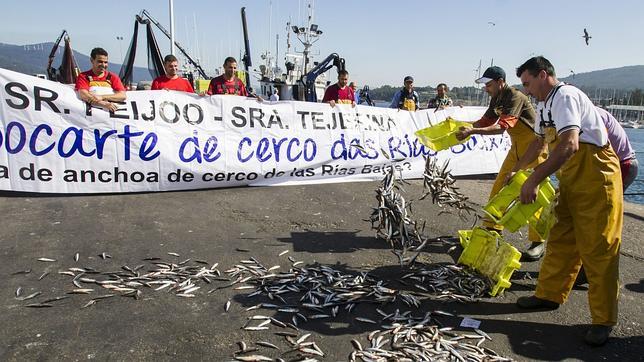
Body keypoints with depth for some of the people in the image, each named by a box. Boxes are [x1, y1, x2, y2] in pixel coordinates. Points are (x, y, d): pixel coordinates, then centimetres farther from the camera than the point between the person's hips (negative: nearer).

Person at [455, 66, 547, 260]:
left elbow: (503, 126, -33)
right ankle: (492, 228, 18)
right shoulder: (496, 99, 3)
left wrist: (473, 132, -38)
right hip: (517, 146, 9)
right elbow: (486, 121, 8)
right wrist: (461, 125, -5)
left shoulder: (515, 97, -23)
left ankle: (538, 243, -4)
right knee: (499, 187, 8)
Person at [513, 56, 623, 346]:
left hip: (596, 175, -10)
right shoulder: (544, 105, 14)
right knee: (561, 241, 14)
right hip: (570, 181, 10)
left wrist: (534, 180, -30)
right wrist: (516, 171, 31)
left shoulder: (565, 96, -17)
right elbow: (539, 142, 29)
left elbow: (569, 145, -31)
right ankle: (549, 295, 26)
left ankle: (603, 320, 6)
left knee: (597, 249, -4)